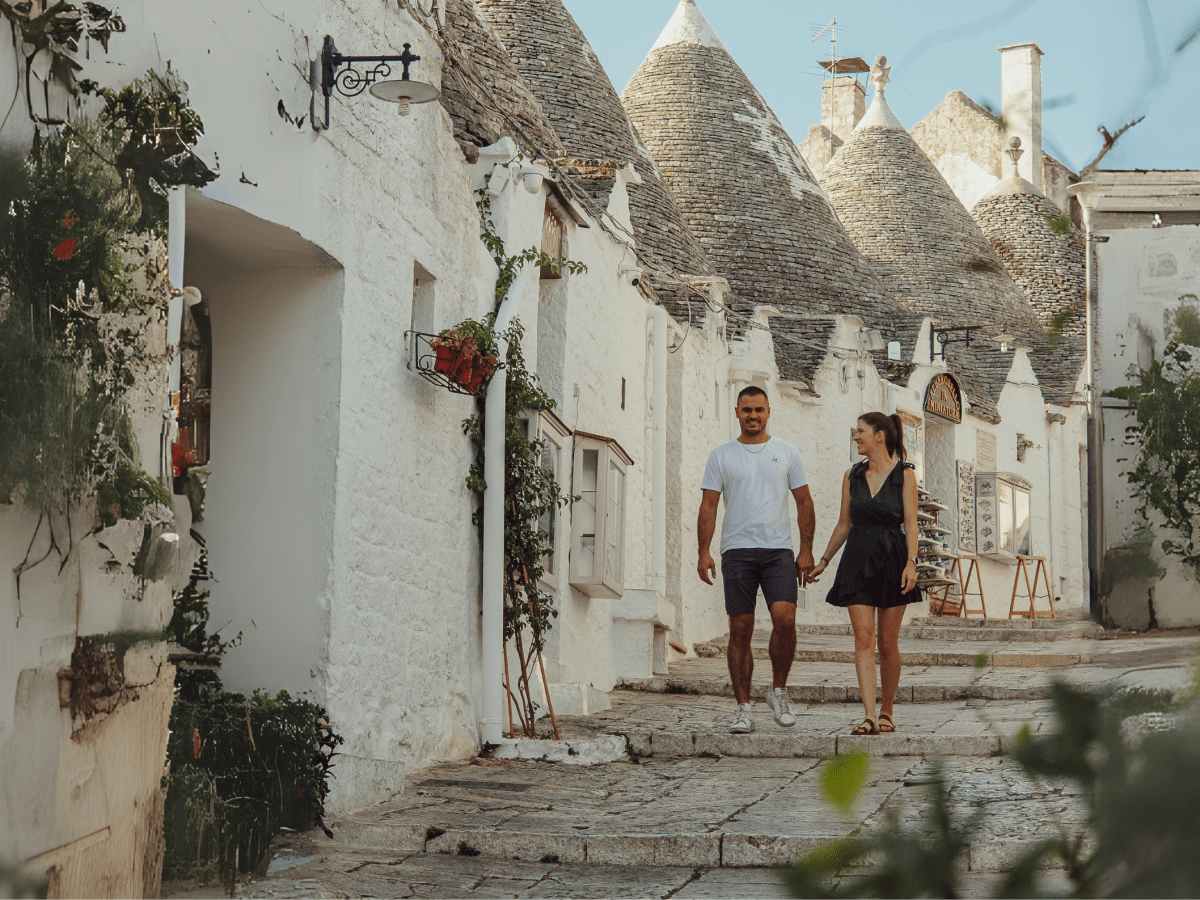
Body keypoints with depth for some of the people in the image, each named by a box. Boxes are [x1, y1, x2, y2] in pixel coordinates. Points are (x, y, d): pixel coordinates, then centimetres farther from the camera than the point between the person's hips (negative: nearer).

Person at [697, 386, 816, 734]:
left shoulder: (787, 453, 9)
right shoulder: (721, 456, 7)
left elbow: (804, 503, 11)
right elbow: (708, 506, 4)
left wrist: (807, 549, 3)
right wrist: (703, 552, -6)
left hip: (778, 549, 0)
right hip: (737, 550, 0)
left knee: (784, 618, -18)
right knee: (740, 630, -1)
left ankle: (778, 689, 3)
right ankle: (744, 708, 5)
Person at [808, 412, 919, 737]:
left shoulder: (904, 474, 0)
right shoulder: (853, 476, 10)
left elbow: (910, 523, -5)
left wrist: (911, 563, -16)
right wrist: (823, 561, 18)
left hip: (892, 559, -2)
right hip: (858, 561, 2)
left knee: (888, 643, 3)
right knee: (863, 639, -10)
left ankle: (886, 712, 18)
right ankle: (870, 716, -17)